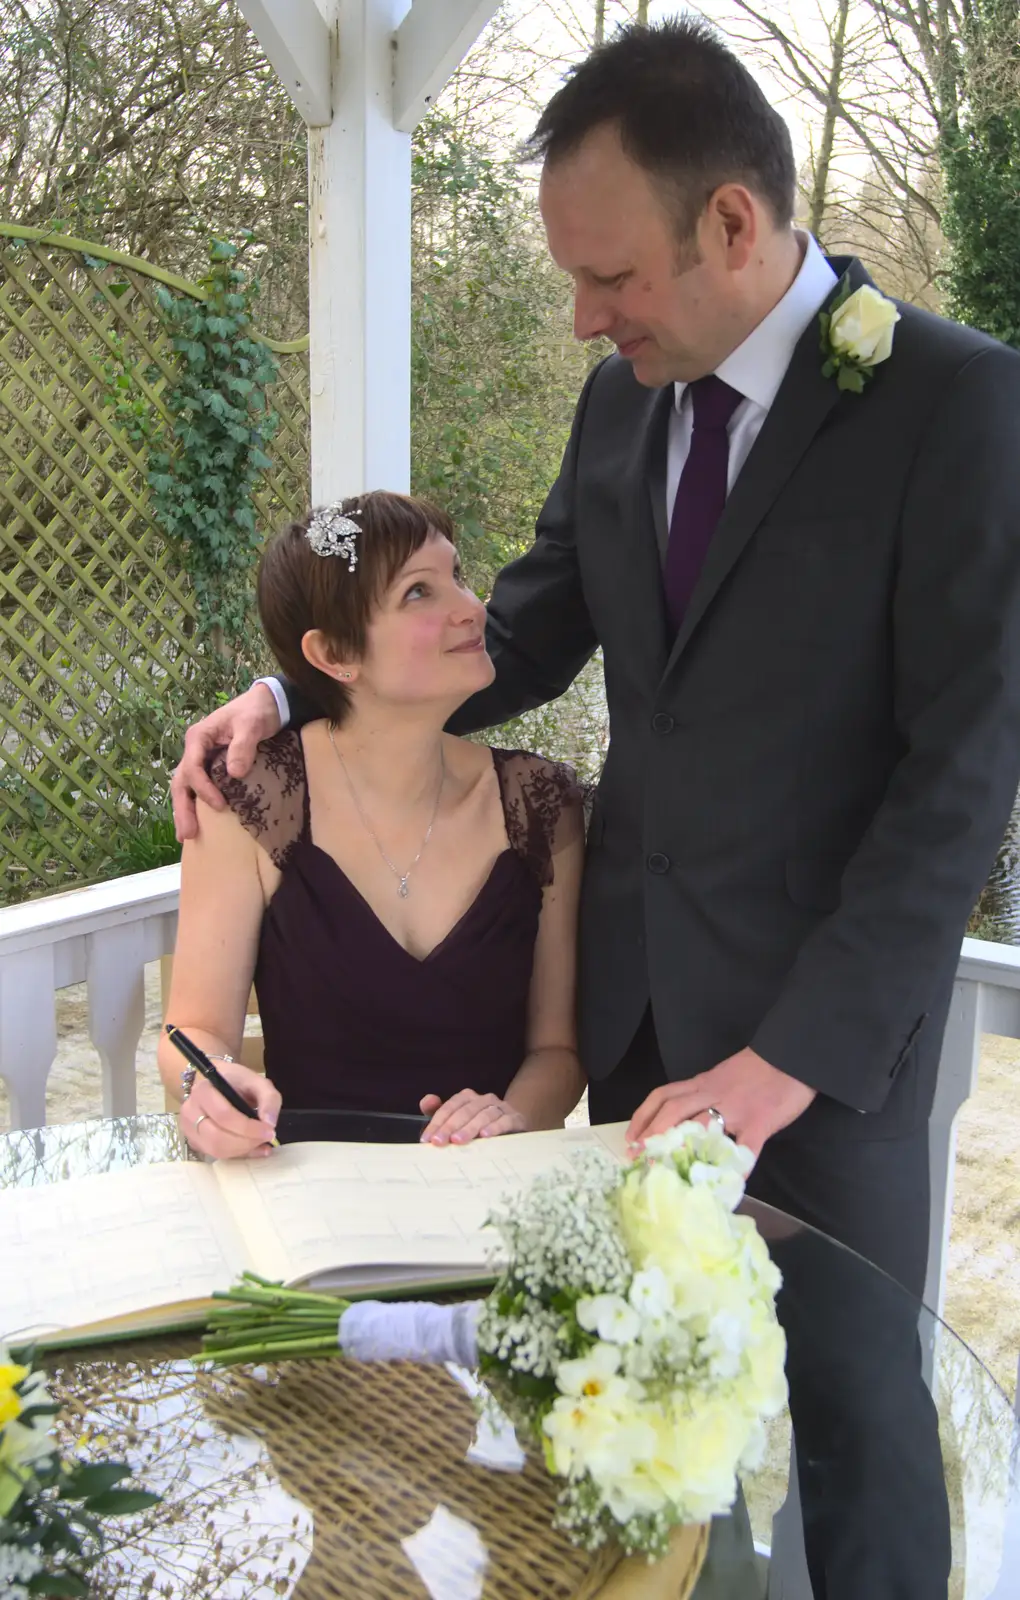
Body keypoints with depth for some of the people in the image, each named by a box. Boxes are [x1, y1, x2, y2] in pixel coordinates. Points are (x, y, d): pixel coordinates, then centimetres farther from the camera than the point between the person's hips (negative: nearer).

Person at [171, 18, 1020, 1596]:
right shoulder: (622, 398, 4)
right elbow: (534, 626, 13)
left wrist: (795, 1054, -18)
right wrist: (294, 700, 0)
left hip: (824, 1016, -5)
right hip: (633, 989, 5)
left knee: (851, 1395, 11)